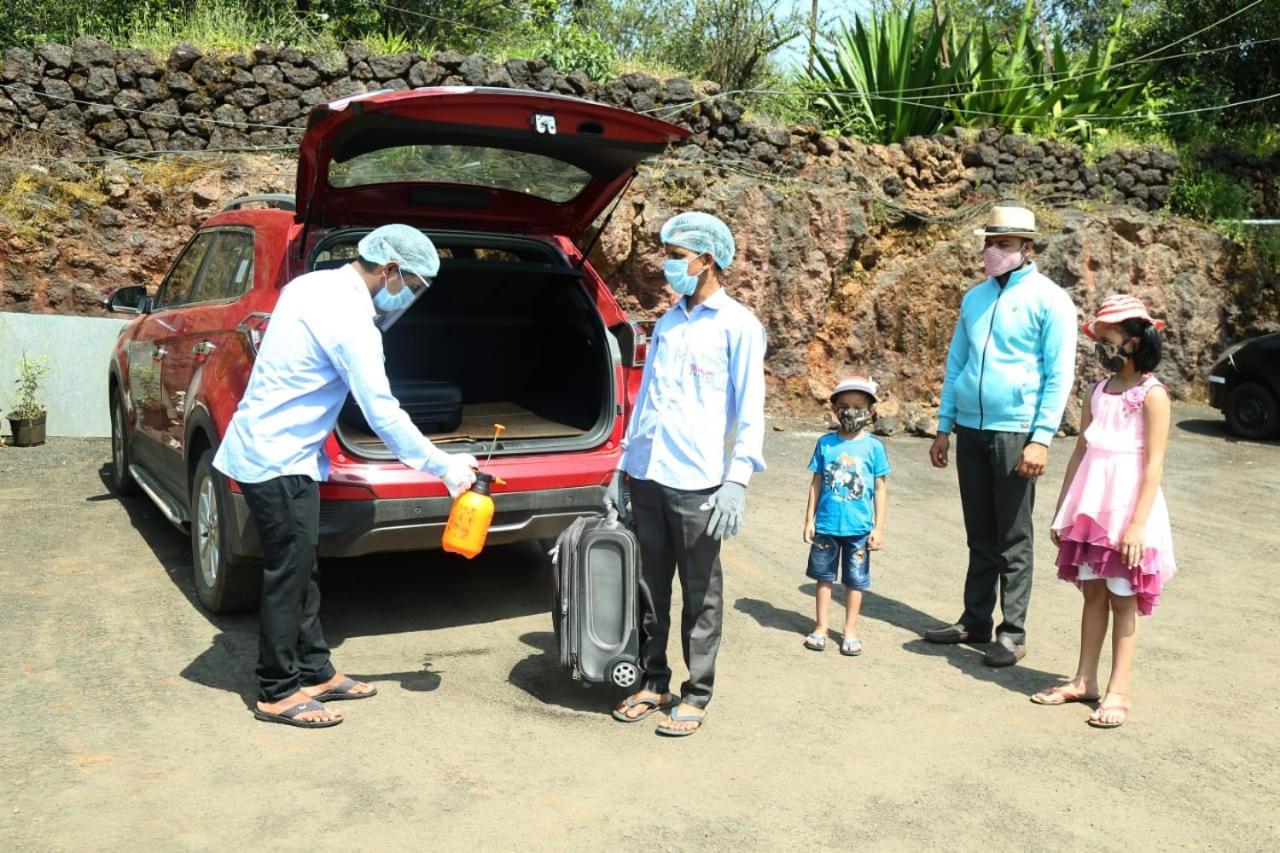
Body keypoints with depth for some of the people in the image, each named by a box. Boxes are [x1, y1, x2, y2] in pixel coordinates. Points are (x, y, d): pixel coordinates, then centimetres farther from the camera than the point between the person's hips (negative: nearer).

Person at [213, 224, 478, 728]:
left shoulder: (312, 286, 7)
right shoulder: (350, 320, -21)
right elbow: (382, 413, -20)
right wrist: (445, 467, -15)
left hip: (265, 447, 10)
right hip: (277, 460, -10)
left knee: (302, 570, 14)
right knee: (288, 573, -1)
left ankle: (315, 672, 24)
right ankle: (278, 693, 10)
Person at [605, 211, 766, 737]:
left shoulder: (737, 325, -3)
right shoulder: (666, 323, 16)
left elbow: (750, 409, -8)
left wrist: (737, 480, -17)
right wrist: (623, 467, 17)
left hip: (696, 483, -6)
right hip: (647, 477, 6)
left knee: (701, 594, 5)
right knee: (649, 588, 12)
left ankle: (697, 695, 17)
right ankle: (653, 682, 26)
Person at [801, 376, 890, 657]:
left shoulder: (874, 446, -4)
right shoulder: (826, 443, -1)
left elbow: (880, 489, 0)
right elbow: (816, 483, 4)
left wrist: (879, 527, -2)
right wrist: (809, 520, 3)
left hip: (859, 527, -1)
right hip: (826, 525, 1)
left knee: (855, 580, 10)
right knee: (824, 576, 13)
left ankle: (850, 630, 24)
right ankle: (820, 627, 26)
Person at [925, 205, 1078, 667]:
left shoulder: (1048, 299, -5)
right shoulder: (975, 297, 11)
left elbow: (1059, 376, -7)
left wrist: (1042, 439, -14)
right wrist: (944, 428, 13)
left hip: (1015, 433, -5)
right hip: (970, 430, 5)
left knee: (1013, 540, 2)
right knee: (980, 535, 13)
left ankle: (1013, 633, 11)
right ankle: (975, 620, 22)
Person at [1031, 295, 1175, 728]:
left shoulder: (1151, 394, -10)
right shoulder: (1098, 392, 9)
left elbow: (1154, 464, -13)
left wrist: (1138, 524, -18)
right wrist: (1062, 510, 13)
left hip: (1128, 510, -6)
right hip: (1090, 507, 6)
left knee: (1123, 598, 3)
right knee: (1093, 593, 12)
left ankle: (1118, 691, 11)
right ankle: (1084, 681, 21)